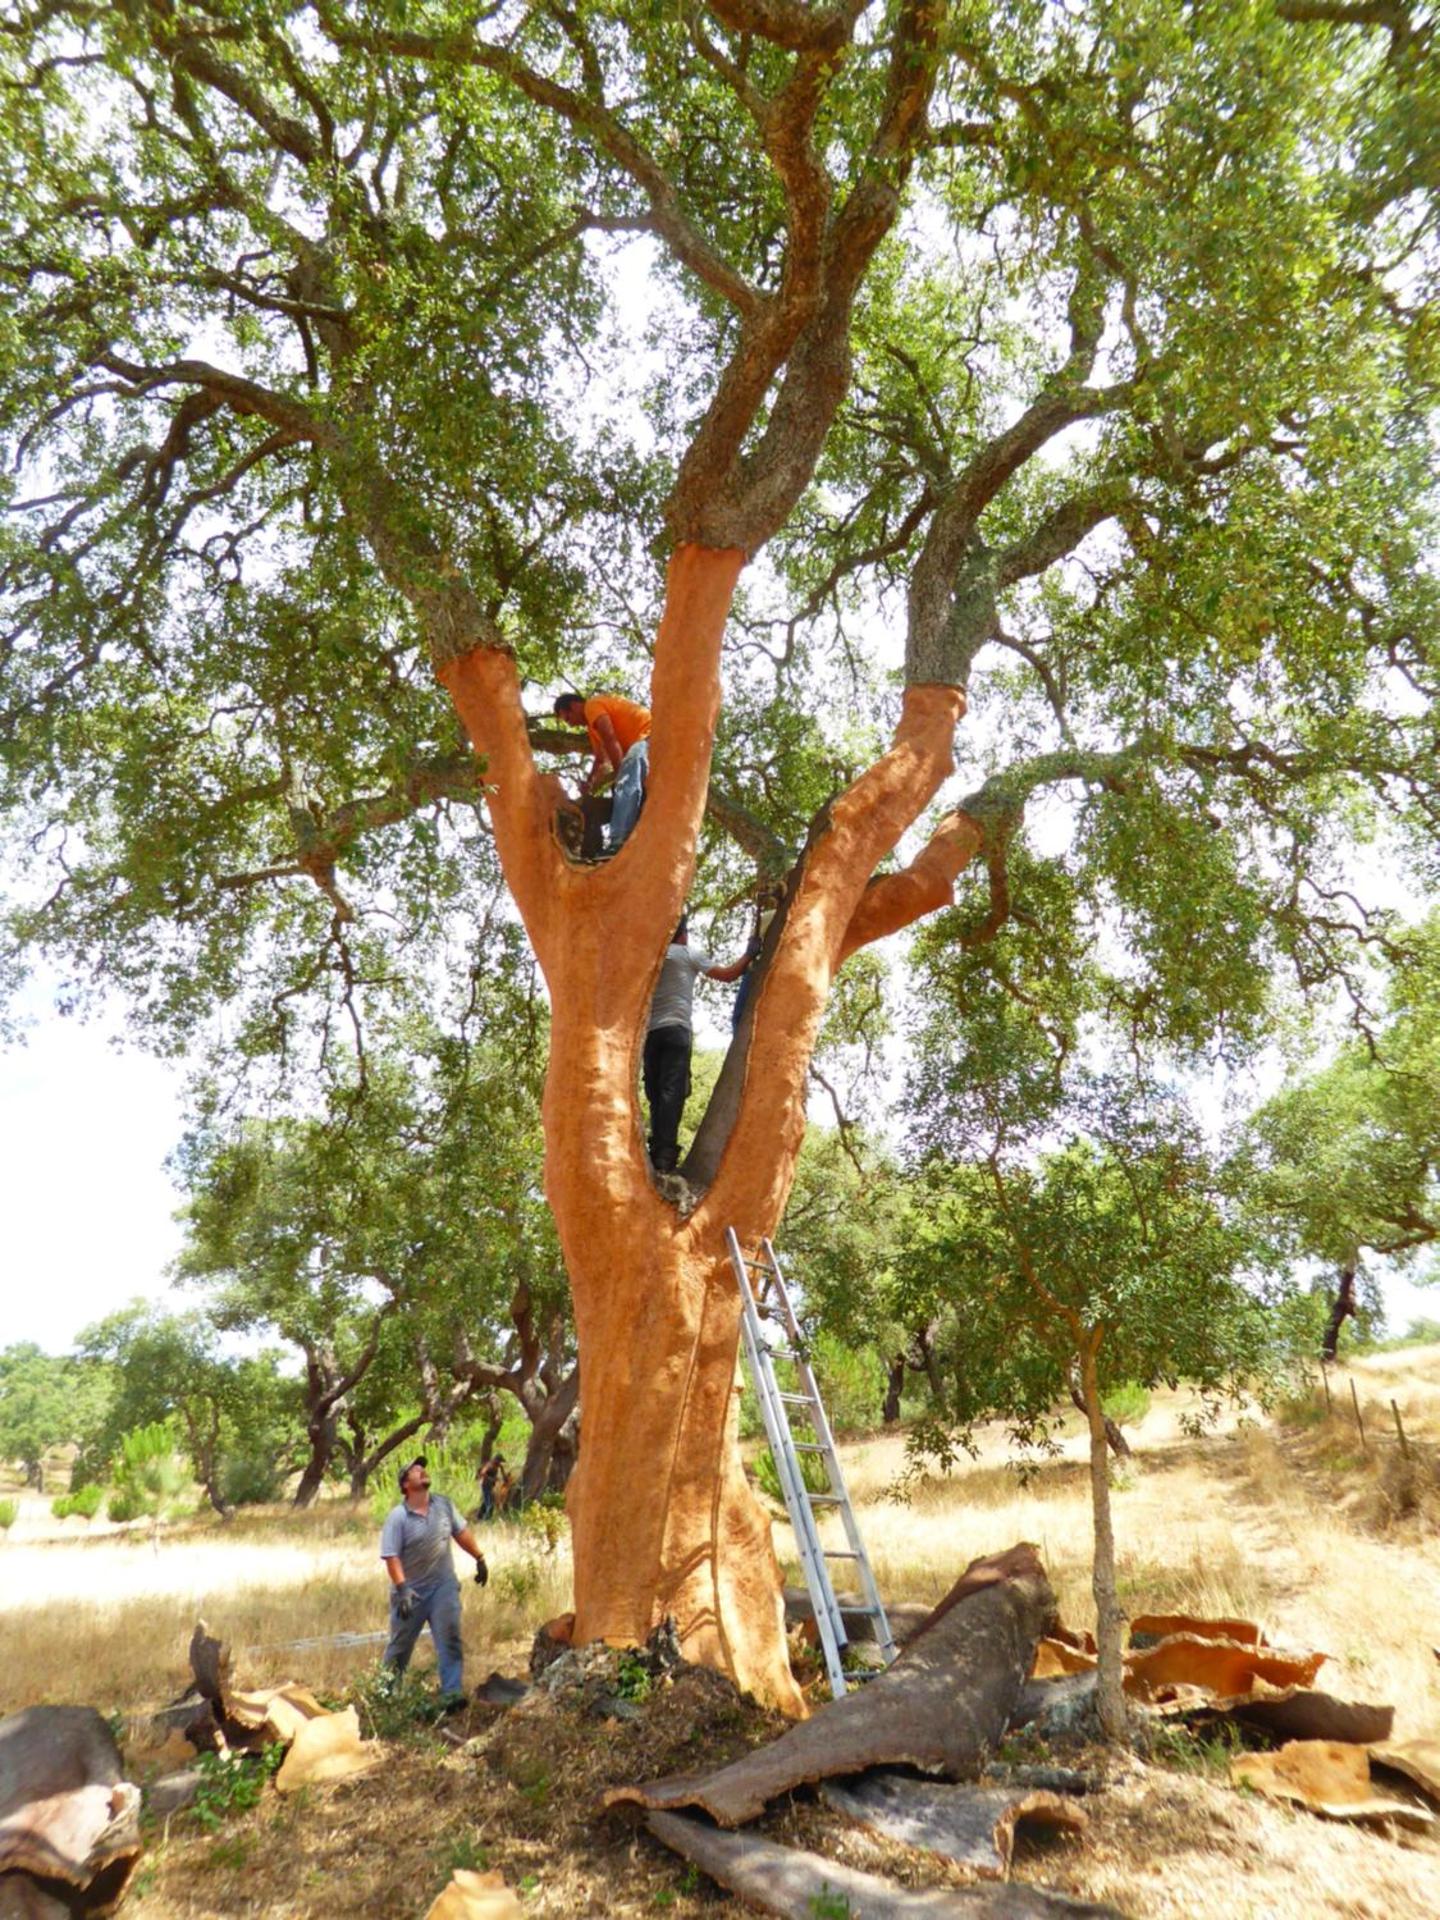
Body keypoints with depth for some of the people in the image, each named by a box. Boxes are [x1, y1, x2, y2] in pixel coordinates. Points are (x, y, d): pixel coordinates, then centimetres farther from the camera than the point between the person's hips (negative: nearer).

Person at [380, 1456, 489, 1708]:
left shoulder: (443, 1504, -1)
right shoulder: (397, 1517, -15)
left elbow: (461, 1533, 11)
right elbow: (391, 1557, -19)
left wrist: (480, 1559, 13)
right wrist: (402, 1588, -28)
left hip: (443, 1586, 2)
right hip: (411, 1591, -2)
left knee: (449, 1639, -7)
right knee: (400, 1645, 13)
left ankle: (452, 1694, -4)